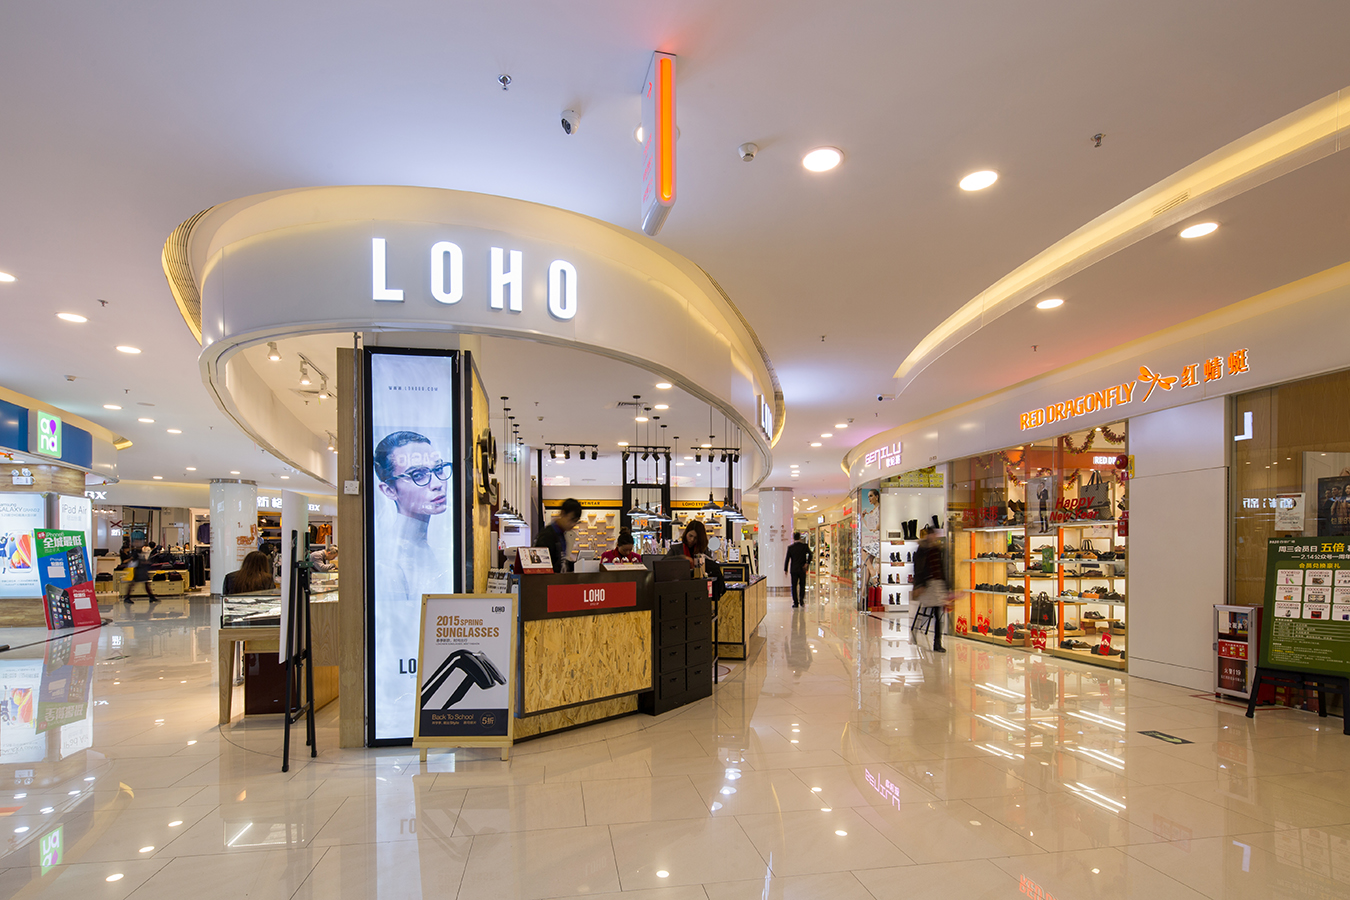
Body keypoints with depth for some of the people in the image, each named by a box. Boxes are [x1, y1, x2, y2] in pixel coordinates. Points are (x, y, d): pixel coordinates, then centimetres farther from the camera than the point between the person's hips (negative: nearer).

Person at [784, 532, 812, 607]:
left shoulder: (790, 547, -2)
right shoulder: (805, 545, -2)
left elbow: (787, 559, -1)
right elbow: (810, 554, -16)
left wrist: (786, 570, 4)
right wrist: (807, 563, -10)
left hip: (793, 569, 0)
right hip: (802, 569, 0)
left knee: (794, 586, 6)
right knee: (802, 585, 14)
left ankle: (795, 603, 4)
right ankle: (801, 600, -2)